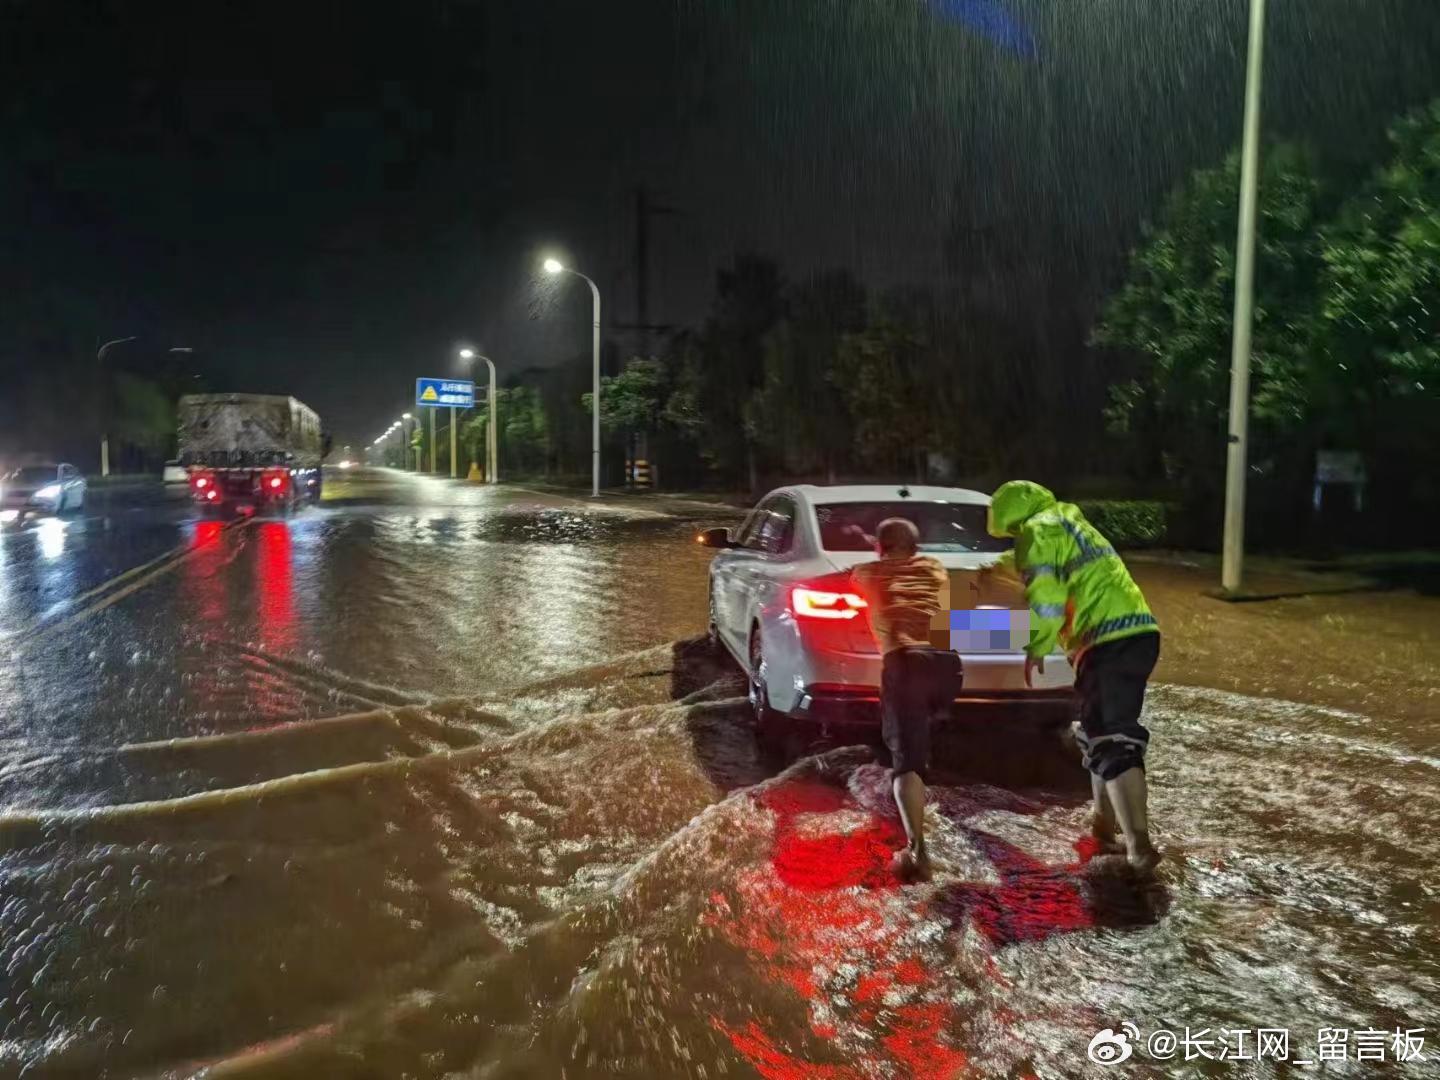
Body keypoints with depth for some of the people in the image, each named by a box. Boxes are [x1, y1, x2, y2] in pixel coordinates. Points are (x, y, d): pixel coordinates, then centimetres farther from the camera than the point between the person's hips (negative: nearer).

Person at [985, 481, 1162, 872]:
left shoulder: (1038, 532, -2)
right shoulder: (1071, 524, 27)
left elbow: (1045, 599, -14)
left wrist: (1036, 650, -2)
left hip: (1111, 641, -9)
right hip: (1139, 631, 9)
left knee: (1112, 741, -7)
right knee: (1102, 732, 20)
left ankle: (1139, 844, -10)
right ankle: (1104, 822, 30)